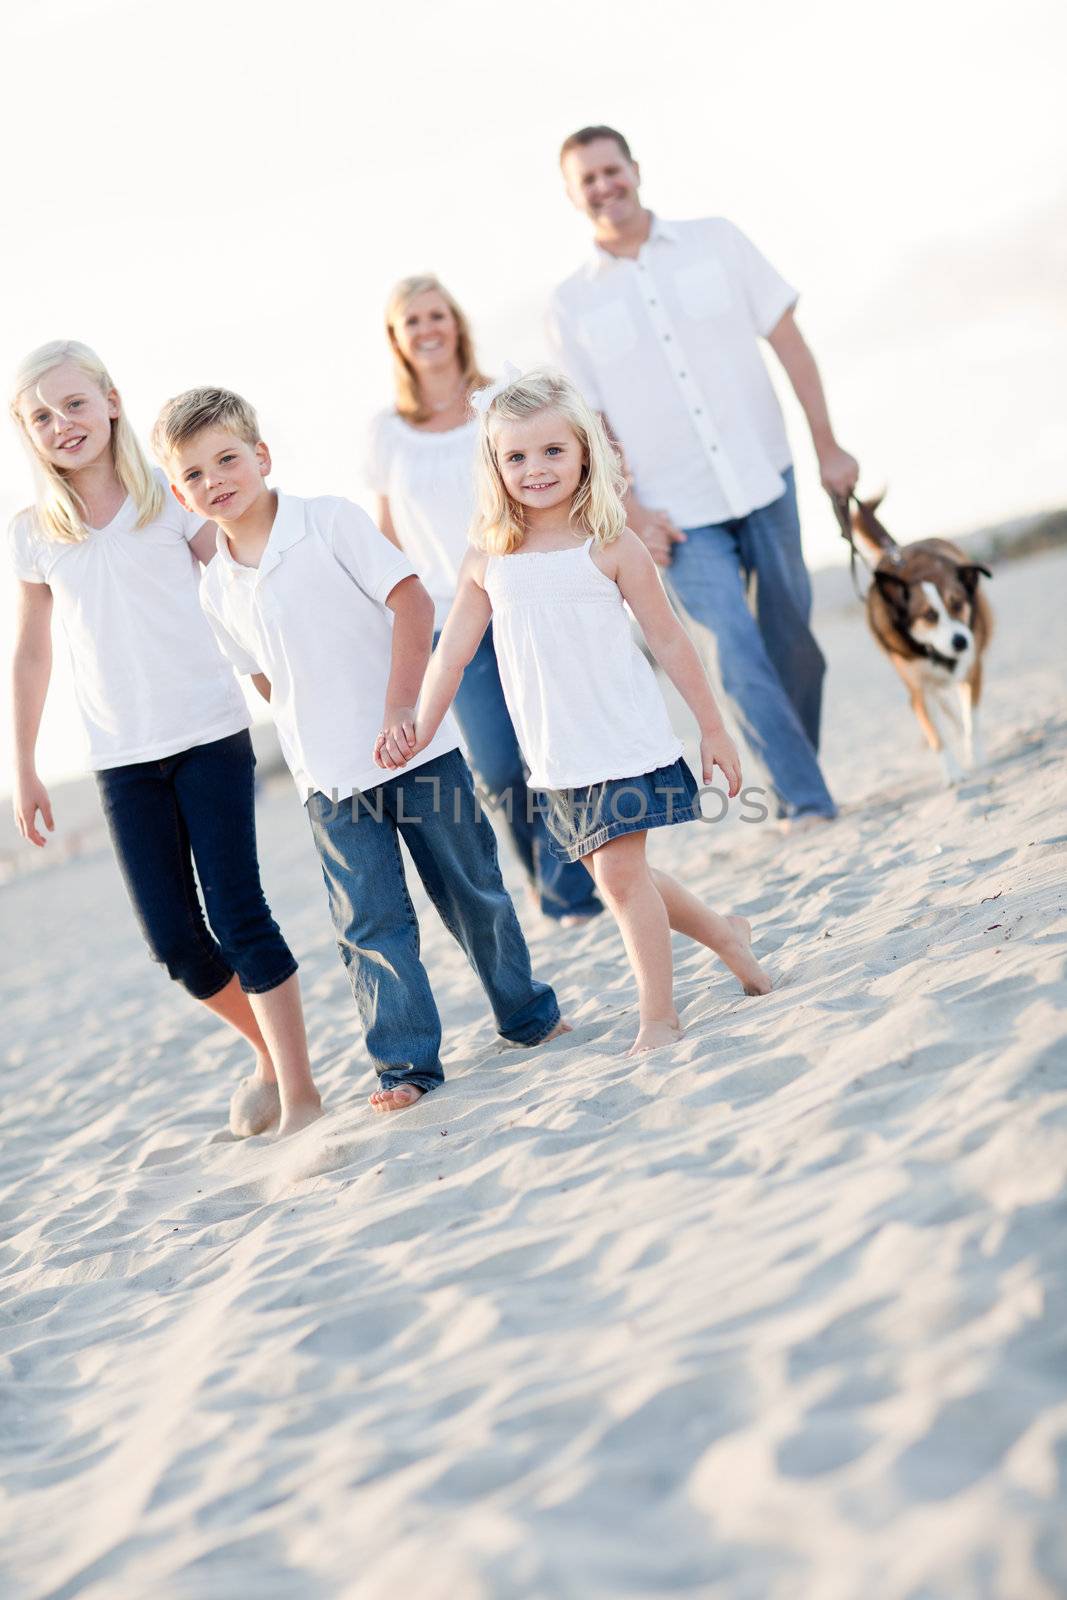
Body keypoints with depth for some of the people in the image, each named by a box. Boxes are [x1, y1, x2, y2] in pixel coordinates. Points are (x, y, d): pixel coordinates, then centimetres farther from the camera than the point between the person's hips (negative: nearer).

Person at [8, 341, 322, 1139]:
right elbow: (32, 654, 13)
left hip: (210, 735, -3)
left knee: (238, 914, -9)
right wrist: (24, 767, 13)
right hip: (121, 759, 3)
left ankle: (300, 1091, 0)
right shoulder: (33, 536, 5)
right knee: (174, 939, 2)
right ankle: (270, 1051, 27)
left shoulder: (172, 500, -1)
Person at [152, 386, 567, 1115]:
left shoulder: (331, 521, -8)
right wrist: (312, 743, 12)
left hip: (417, 749, -3)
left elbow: (412, 602, -14)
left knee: (472, 889, 8)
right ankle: (406, 1061, 8)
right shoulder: (216, 590, 5)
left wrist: (400, 710, -20)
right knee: (371, 919, 0)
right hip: (330, 781, 3)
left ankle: (527, 1014, 26)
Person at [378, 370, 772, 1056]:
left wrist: (713, 727, 1)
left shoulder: (610, 546, -7)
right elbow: (452, 653, 8)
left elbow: (670, 641, -2)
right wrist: (417, 736, 6)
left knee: (619, 871, -10)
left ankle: (659, 1016, 2)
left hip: (627, 742, -4)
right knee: (617, 875, 12)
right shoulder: (487, 560, 2)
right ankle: (724, 932, 35)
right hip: (558, 759, 4)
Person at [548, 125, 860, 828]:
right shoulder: (571, 306, 3)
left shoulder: (715, 241, 5)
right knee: (739, 652, -14)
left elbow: (788, 341, 6)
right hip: (681, 516, -1)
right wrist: (633, 514, -7)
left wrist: (828, 446, 2)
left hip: (765, 482, 2)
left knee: (793, 644, 6)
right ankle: (807, 799, -10)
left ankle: (799, 786, 23)